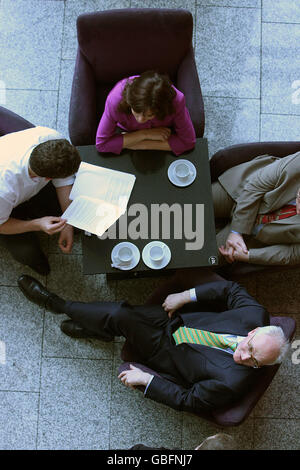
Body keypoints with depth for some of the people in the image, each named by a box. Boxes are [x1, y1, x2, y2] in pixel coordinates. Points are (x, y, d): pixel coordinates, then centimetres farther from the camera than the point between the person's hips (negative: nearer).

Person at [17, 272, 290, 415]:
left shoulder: (232, 382, -32)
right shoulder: (255, 314, -21)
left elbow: (187, 400, -20)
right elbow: (231, 289, -5)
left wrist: (147, 379, -19)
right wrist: (186, 296, -13)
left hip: (168, 353, -5)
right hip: (175, 320, 5)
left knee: (119, 318, -15)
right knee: (119, 312, -11)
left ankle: (59, 305, 11)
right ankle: (95, 329, 24)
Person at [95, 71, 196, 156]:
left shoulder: (176, 100, -39)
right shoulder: (115, 99, -39)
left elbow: (188, 142, -27)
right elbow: (101, 143, -29)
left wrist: (143, 145, -30)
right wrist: (145, 134, -34)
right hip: (127, 132, 0)